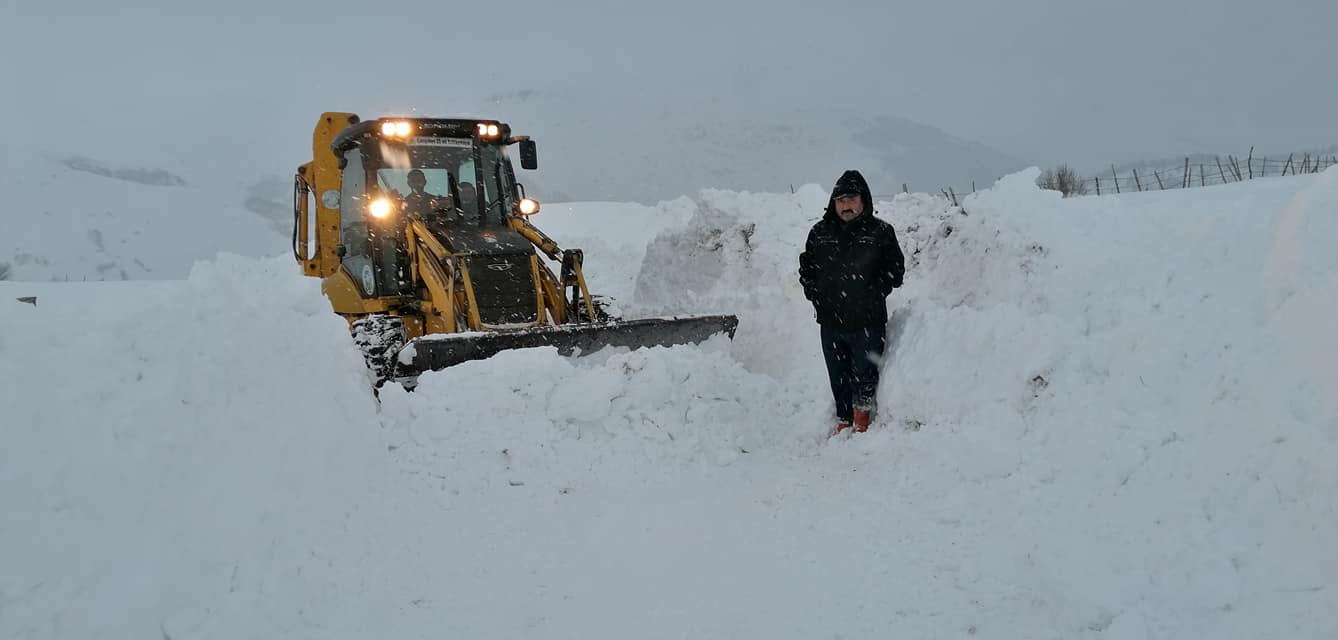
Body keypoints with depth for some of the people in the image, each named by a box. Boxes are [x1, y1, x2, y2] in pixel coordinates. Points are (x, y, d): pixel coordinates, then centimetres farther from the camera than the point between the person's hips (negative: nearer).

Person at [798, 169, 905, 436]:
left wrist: (873, 294, -7)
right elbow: (806, 267, 16)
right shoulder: (819, 233, 6)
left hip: (867, 322, -3)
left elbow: (895, 269, 1)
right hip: (830, 321, 3)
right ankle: (844, 420, 27)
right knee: (838, 375, 13)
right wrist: (815, 294, 4)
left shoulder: (880, 231, -2)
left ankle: (863, 417, 23)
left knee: (865, 373, 4)